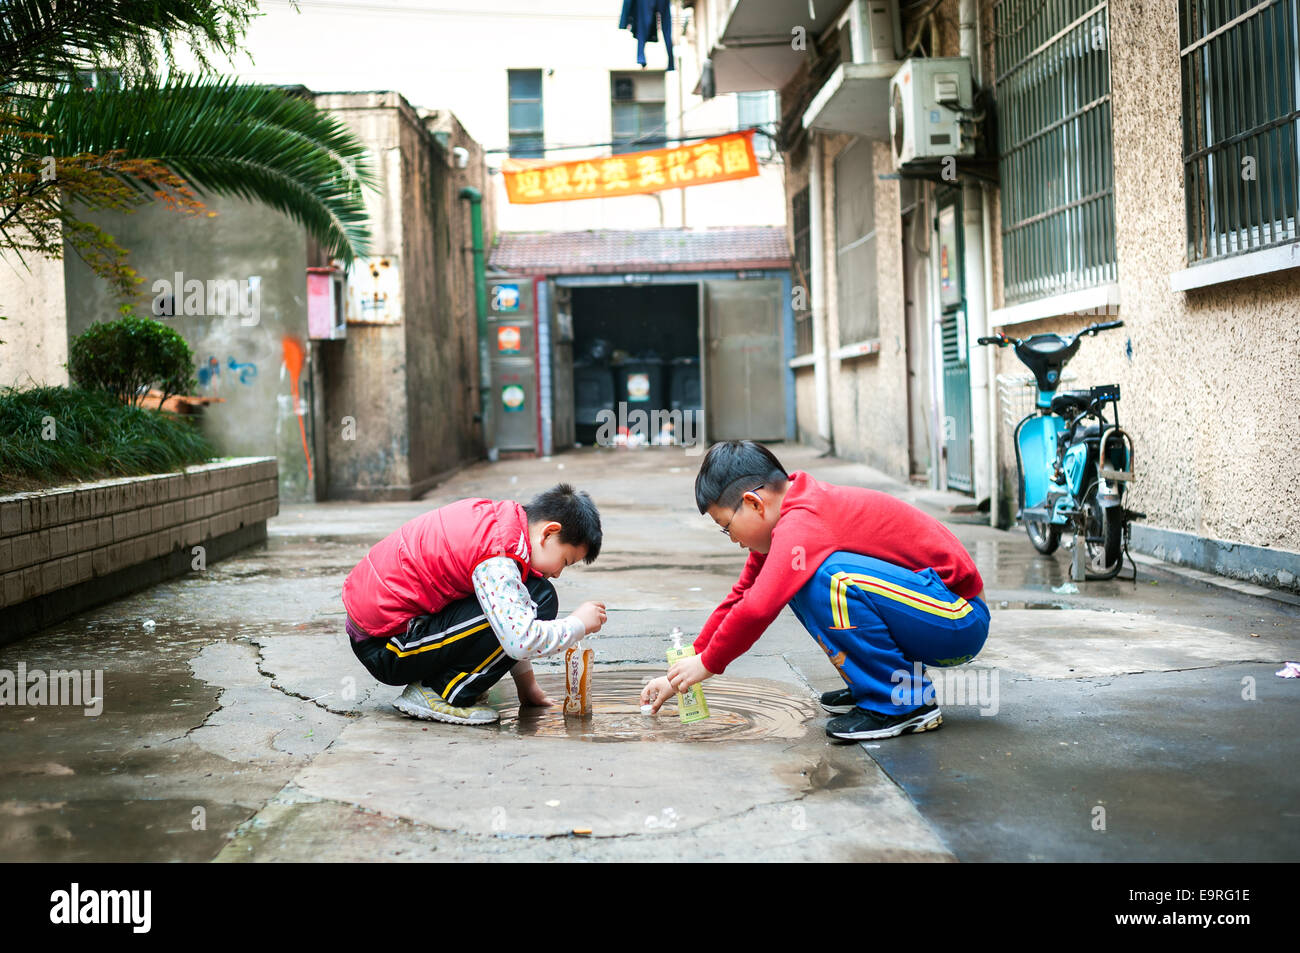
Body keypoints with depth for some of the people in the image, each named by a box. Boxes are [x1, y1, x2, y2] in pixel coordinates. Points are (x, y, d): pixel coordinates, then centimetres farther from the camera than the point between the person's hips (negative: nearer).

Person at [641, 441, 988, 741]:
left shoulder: (802, 525, -22)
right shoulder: (798, 510, 9)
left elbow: (757, 609, -30)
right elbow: (743, 595, 14)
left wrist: (707, 664, -13)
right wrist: (683, 672, 12)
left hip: (960, 621, -10)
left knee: (829, 578, -29)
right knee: (798, 580, 6)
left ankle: (905, 703, -14)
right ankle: (872, 686, 10)